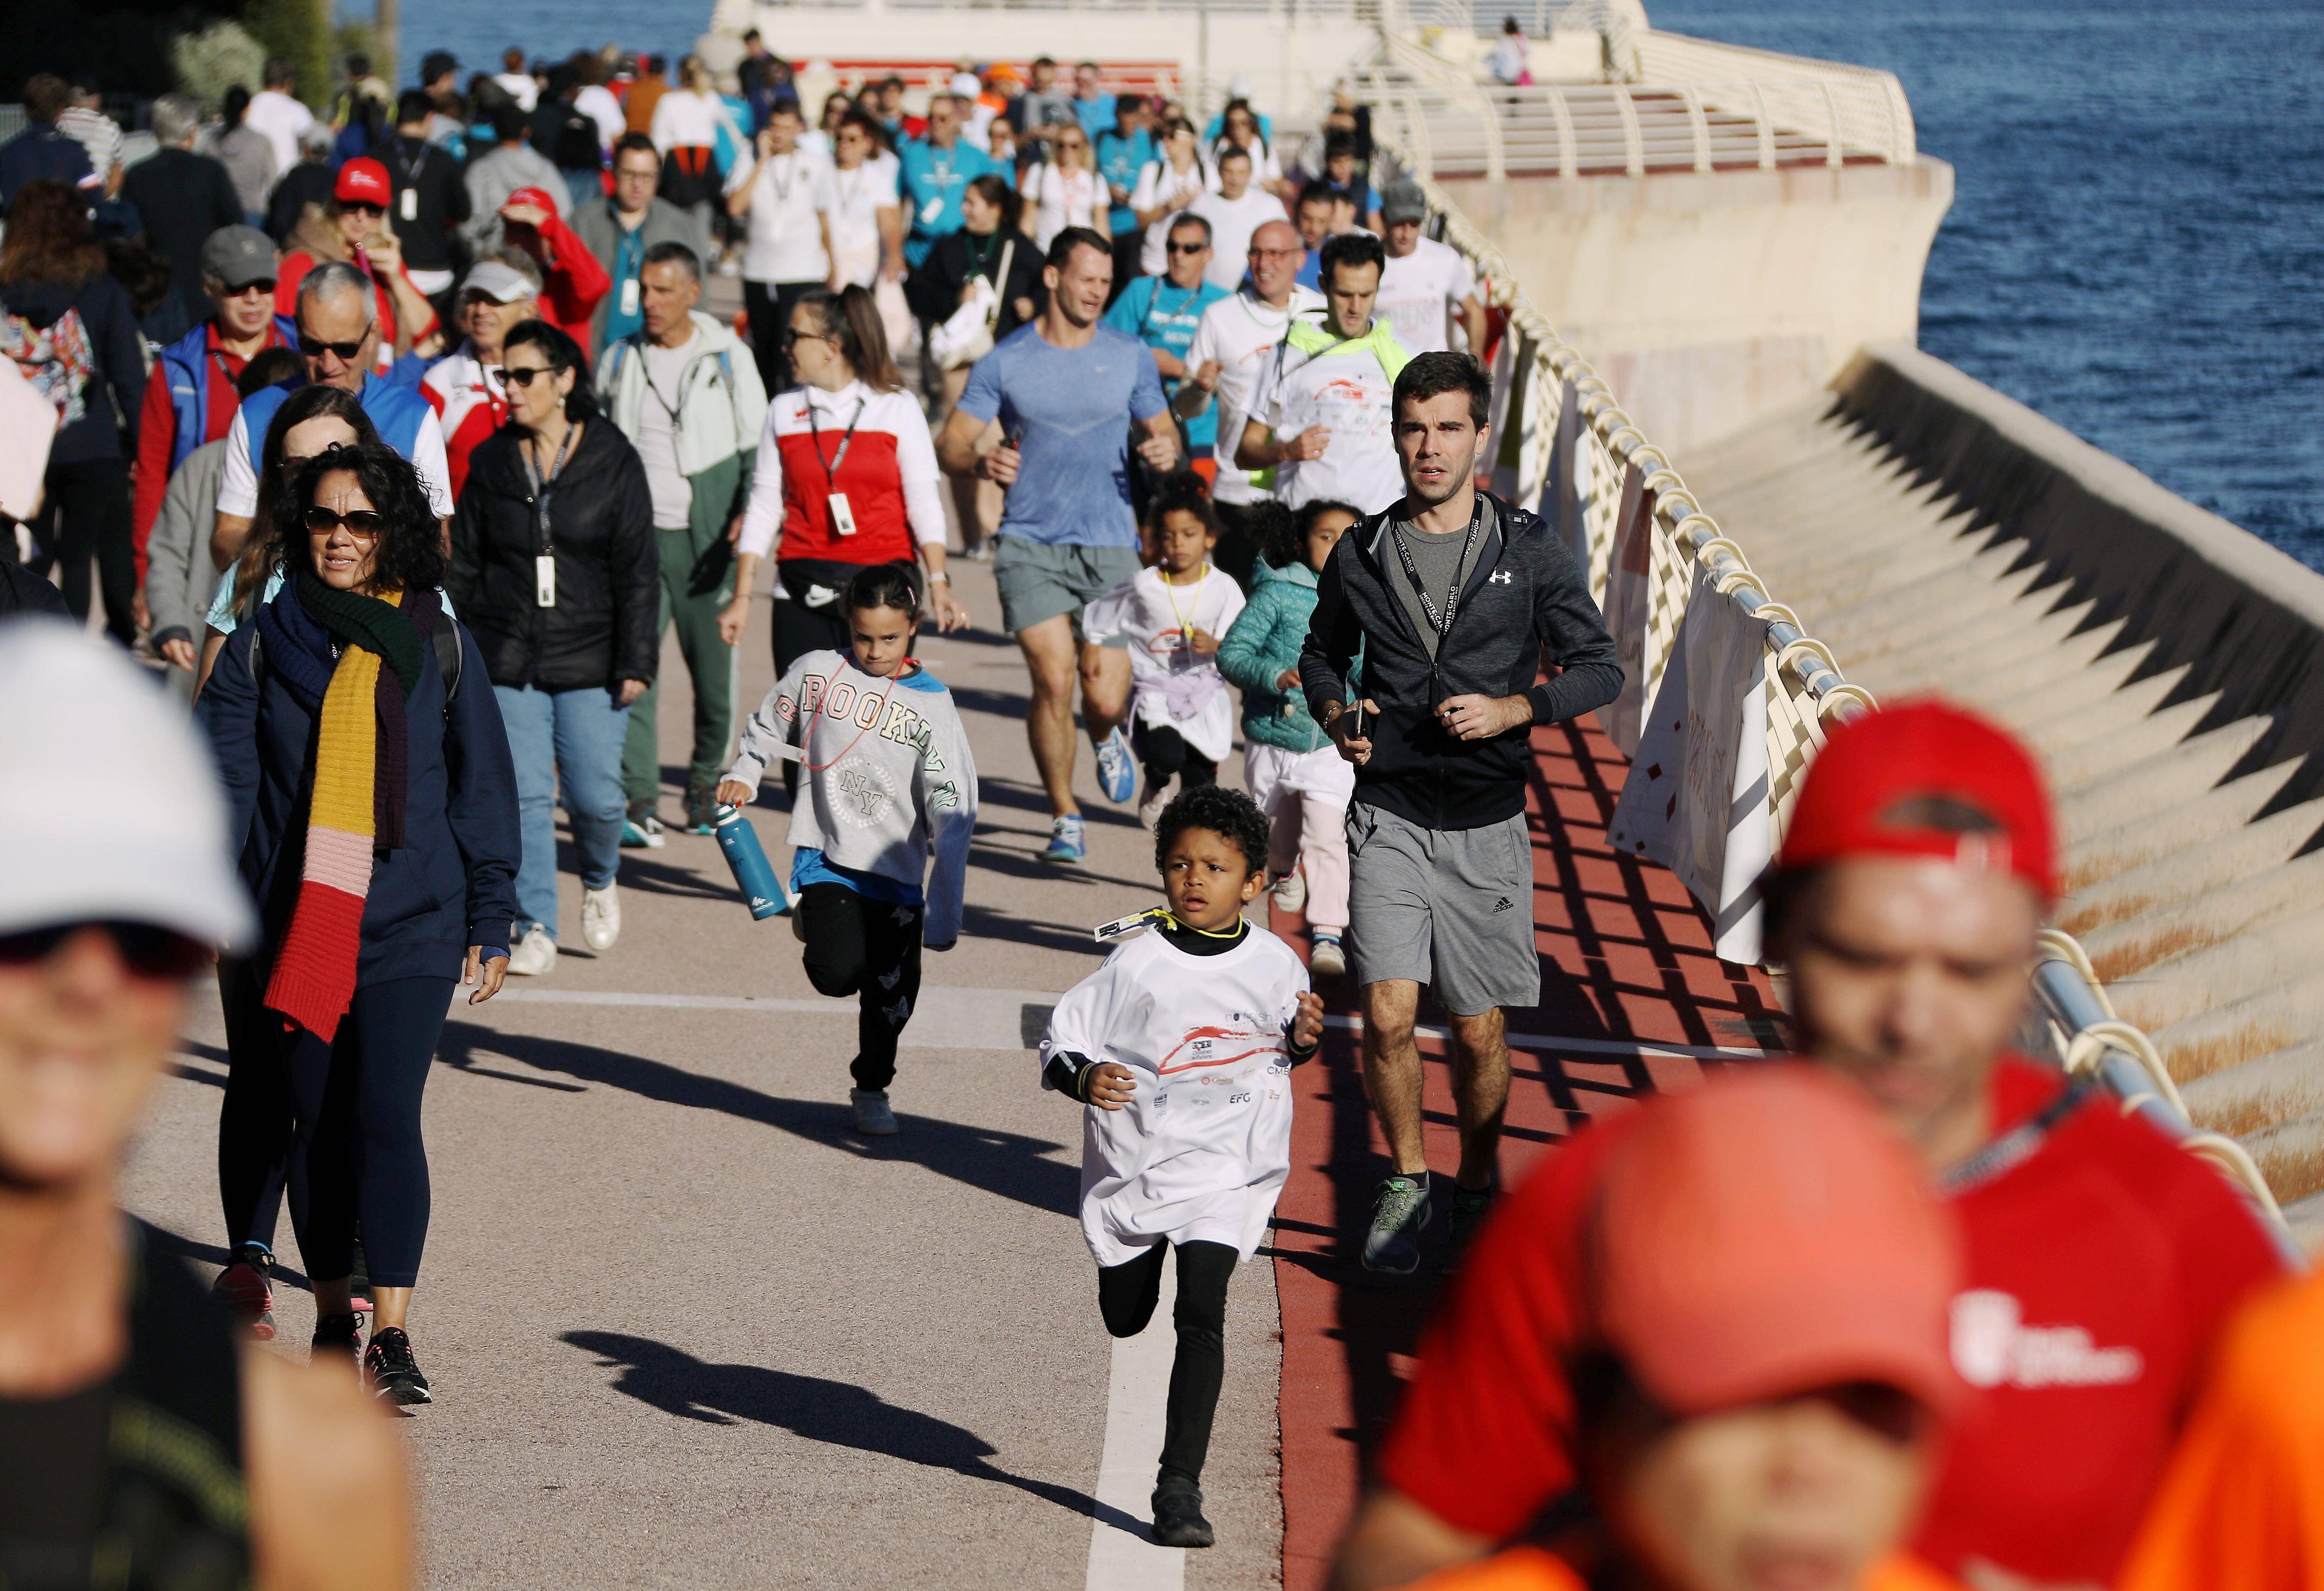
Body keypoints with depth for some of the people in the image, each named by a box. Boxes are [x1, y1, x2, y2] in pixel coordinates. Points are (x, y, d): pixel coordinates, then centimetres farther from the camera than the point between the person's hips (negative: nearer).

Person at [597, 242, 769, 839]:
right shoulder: (621, 359, 9)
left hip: (705, 537, -1)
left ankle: (706, 785, 22)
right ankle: (638, 793, -7)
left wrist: (749, 514, -11)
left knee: (713, 666, 3)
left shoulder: (729, 359, 2)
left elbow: (756, 447, 4)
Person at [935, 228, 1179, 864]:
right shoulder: (1005, 361, 2)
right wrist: (981, 461, -19)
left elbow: (1163, 429, 16)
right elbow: (950, 444, 3)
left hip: (1111, 547, 1)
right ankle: (1065, 817, 9)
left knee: (1105, 698, -6)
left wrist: (1166, 450, -8)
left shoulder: (1130, 358, 7)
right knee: (1053, 680, -12)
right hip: (1031, 545, -1)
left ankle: (1107, 739, 34)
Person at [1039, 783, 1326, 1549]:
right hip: (1134, 1161, 1)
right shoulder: (1136, 962, -10)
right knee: (1124, 1319, 18)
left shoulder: (1275, 964, -2)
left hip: (1228, 1166, -1)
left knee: (1200, 1313, -16)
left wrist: (1304, 1039, -6)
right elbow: (1062, 1039, -7)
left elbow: (1284, 1042, 17)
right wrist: (1084, 1078, -28)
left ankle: (1180, 1485, -14)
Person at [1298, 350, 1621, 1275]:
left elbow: (1598, 669, 3)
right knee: (1387, 1016, -10)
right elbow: (1322, 652, 20)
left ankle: (1476, 1190, 27)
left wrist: (1512, 710, -13)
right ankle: (1405, 1182, 11)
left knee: (1479, 1031, 4)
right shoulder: (1362, 554, 4)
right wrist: (1334, 714, -1)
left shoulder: (1529, 553, -1)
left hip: (1485, 824, -1)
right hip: (1388, 815, 1)